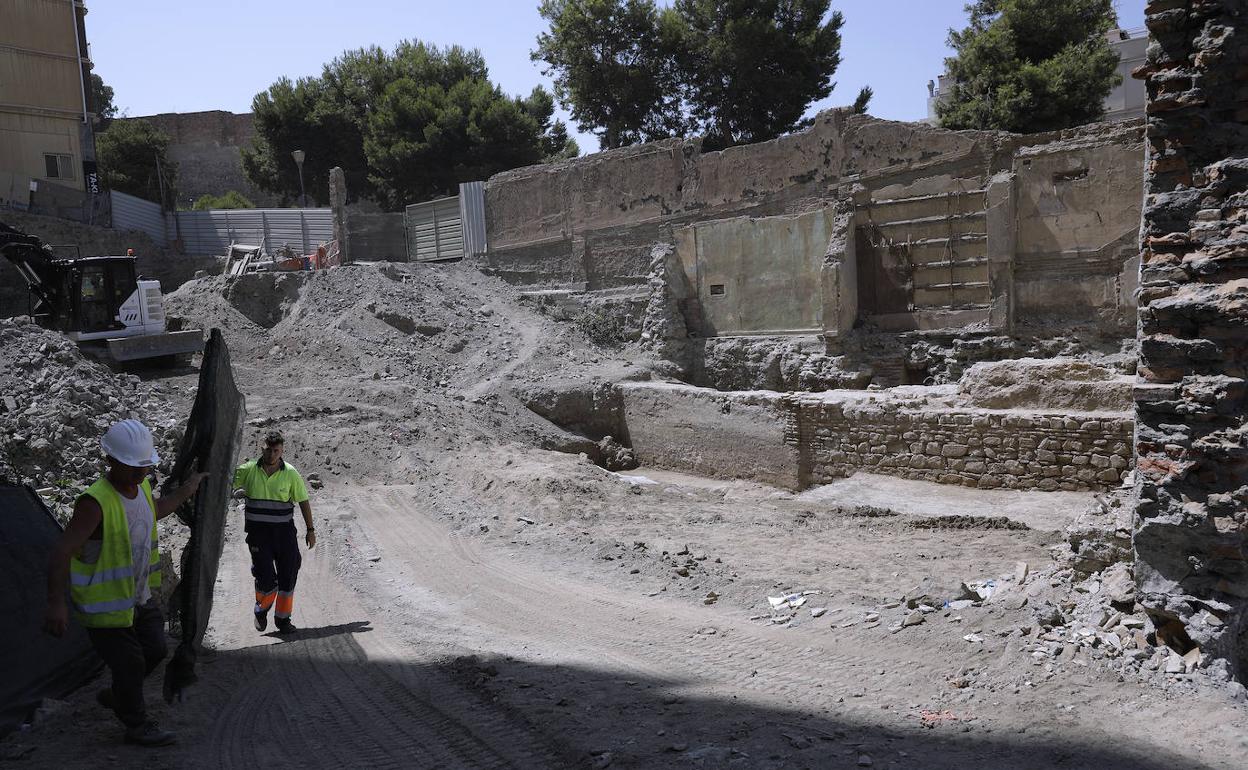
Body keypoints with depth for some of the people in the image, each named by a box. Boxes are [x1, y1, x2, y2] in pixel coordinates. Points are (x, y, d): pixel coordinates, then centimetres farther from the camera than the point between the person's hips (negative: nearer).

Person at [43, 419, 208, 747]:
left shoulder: (140, 486, -3)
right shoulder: (96, 502, -29)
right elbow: (62, 553, -32)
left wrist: (186, 489, 27)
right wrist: (56, 603, -39)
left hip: (140, 595, 8)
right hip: (106, 605, -8)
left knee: (155, 650, 19)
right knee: (129, 663, 4)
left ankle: (117, 696, 44)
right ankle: (137, 725, 25)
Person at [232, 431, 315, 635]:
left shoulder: (290, 473, -2)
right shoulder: (248, 470, -3)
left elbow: (303, 502, 5)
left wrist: (310, 530, 4)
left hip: (284, 531, 1)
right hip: (258, 532, -1)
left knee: (288, 577, 3)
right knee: (266, 578, -6)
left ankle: (283, 619, 21)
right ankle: (261, 610, 25)